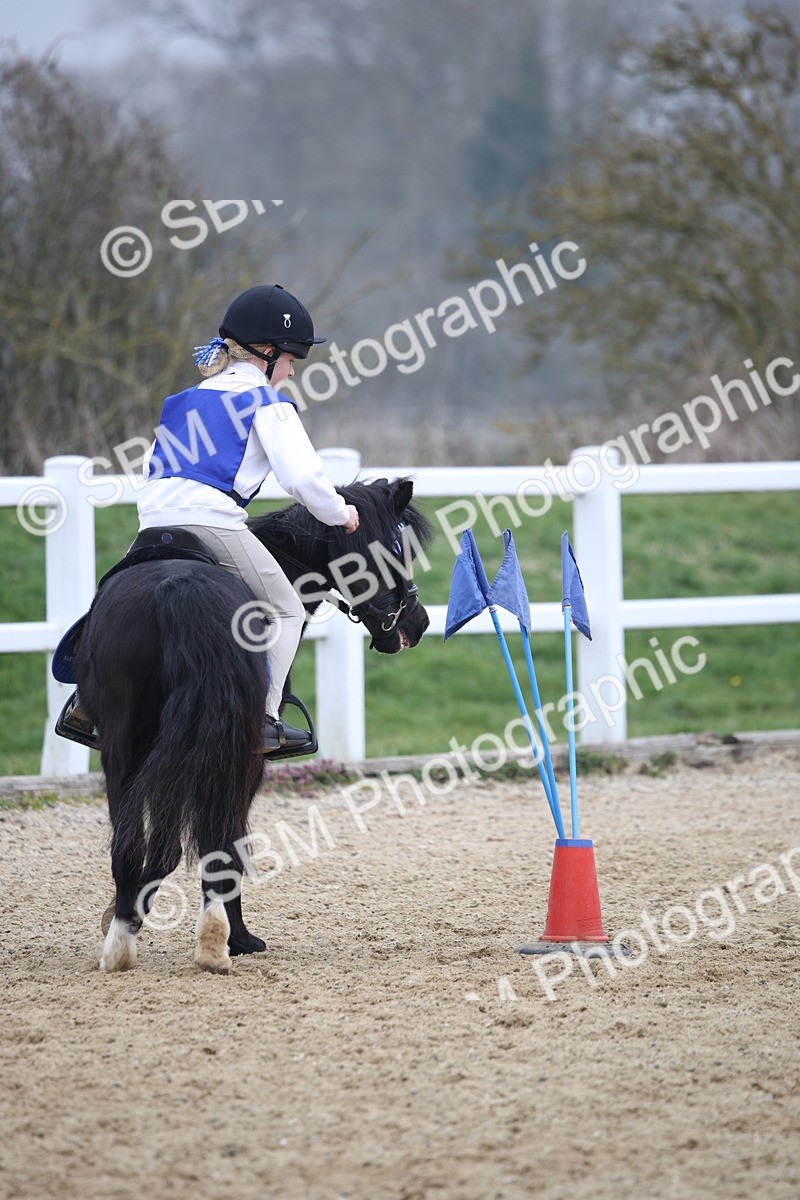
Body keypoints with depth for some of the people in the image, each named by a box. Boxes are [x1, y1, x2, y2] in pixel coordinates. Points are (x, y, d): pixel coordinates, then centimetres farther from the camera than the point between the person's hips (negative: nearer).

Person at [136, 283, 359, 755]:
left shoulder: (189, 398, 26)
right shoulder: (266, 401, 4)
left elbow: (153, 463, 28)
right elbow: (302, 475, -5)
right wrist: (339, 513, 10)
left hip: (154, 517, 7)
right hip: (213, 519, -7)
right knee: (286, 611, 8)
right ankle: (263, 718, -6)